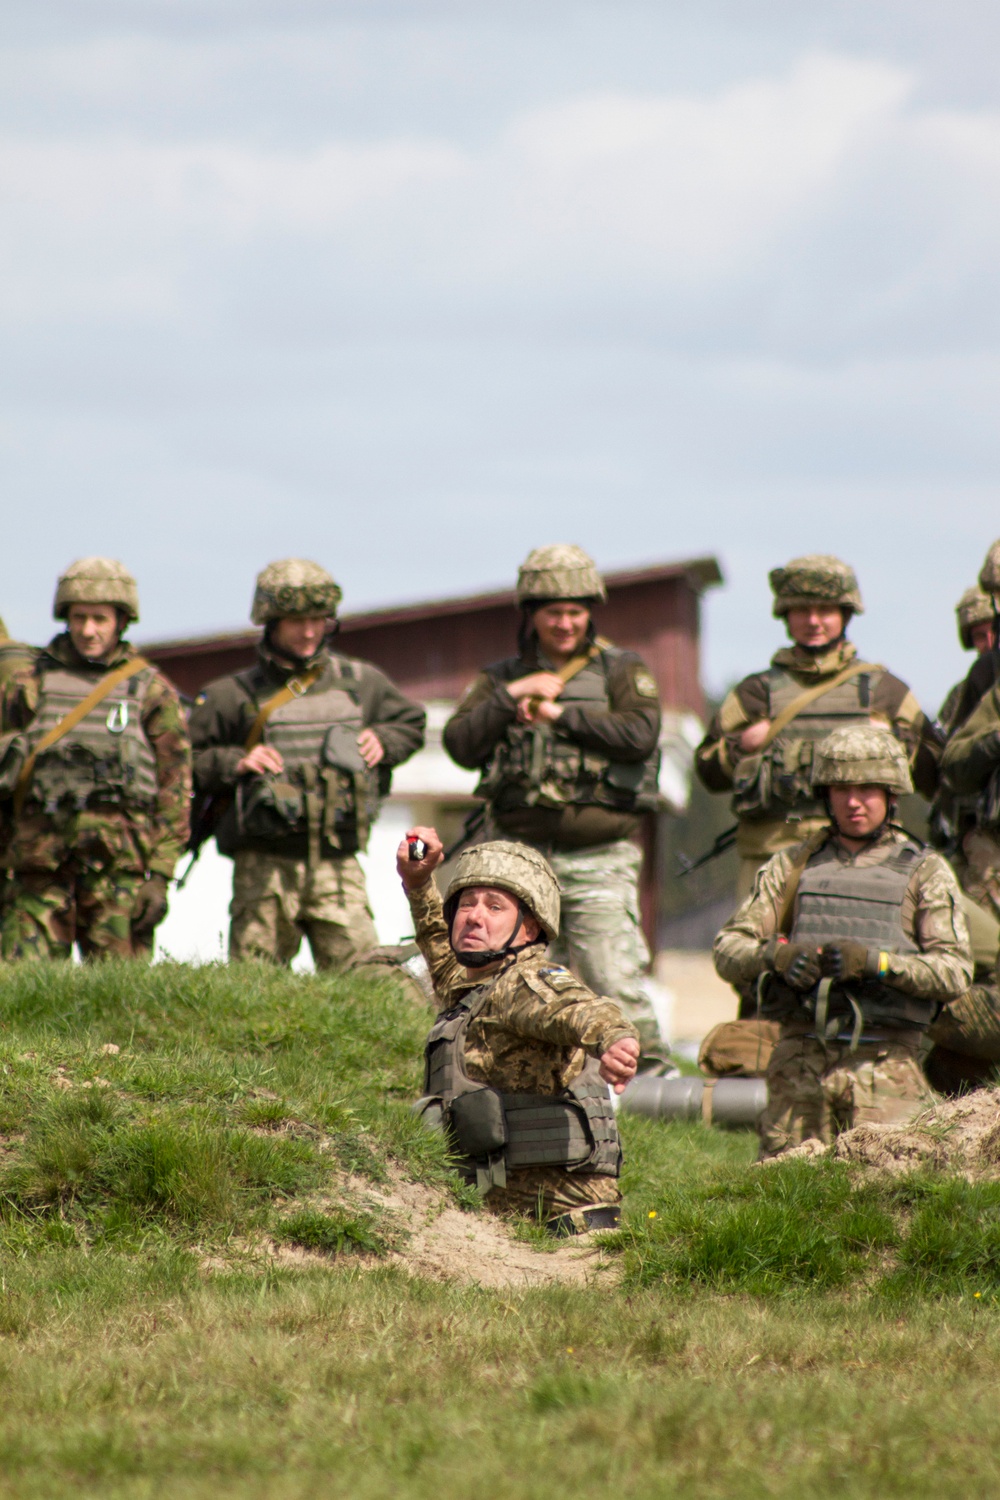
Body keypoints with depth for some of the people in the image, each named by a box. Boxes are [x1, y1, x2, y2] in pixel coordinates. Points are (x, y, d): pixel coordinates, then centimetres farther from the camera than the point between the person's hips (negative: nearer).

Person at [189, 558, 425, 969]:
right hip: (265, 868, -2)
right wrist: (234, 763, -12)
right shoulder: (235, 696, 2)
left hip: (337, 868, 2)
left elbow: (411, 723, 29)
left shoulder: (361, 683, 12)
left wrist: (382, 741, 9)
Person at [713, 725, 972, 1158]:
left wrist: (874, 961, -20)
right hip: (800, 1059, 2)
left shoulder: (924, 873, 5)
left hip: (885, 1062, -2)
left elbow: (955, 972, -6)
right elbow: (728, 950, 6)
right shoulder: (793, 866, 12)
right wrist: (776, 954, -16)